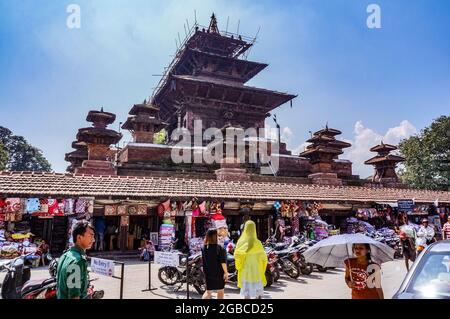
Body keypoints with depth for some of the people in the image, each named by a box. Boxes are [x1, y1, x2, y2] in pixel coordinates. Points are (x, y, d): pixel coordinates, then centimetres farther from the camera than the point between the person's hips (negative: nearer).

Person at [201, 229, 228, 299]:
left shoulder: (204, 248, -2)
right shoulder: (220, 248, -17)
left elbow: (203, 261, 8)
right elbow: (223, 262, -16)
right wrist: (226, 272, -9)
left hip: (208, 273, 4)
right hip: (219, 273, -4)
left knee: (208, 291, 14)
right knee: (220, 291, 16)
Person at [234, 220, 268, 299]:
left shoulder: (241, 242, -10)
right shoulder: (257, 243, -16)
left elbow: (236, 255, -7)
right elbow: (264, 257, -9)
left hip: (245, 270, 2)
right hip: (256, 270, -1)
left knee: (246, 293, 13)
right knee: (258, 292, 15)